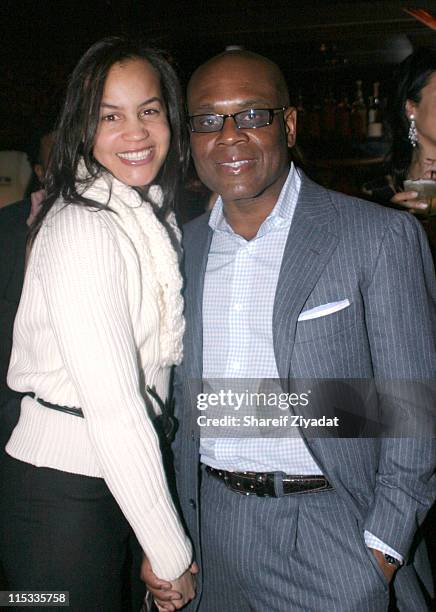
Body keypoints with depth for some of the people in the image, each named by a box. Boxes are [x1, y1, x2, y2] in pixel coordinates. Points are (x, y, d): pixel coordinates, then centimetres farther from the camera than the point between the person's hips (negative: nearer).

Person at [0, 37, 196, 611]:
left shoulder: (155, 215, 8)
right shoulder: (82, 228, -21)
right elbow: (114, 410, -25)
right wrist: (172, 556, -19)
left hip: (121, 477, 8)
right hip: (63, 485, -8)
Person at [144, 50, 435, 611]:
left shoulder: (381, 237, -10)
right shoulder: (181, 248, 4)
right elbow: (172, 402, 9)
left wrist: (381, 550, -12)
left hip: (334, 534, -4)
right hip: (212, 532, 4)